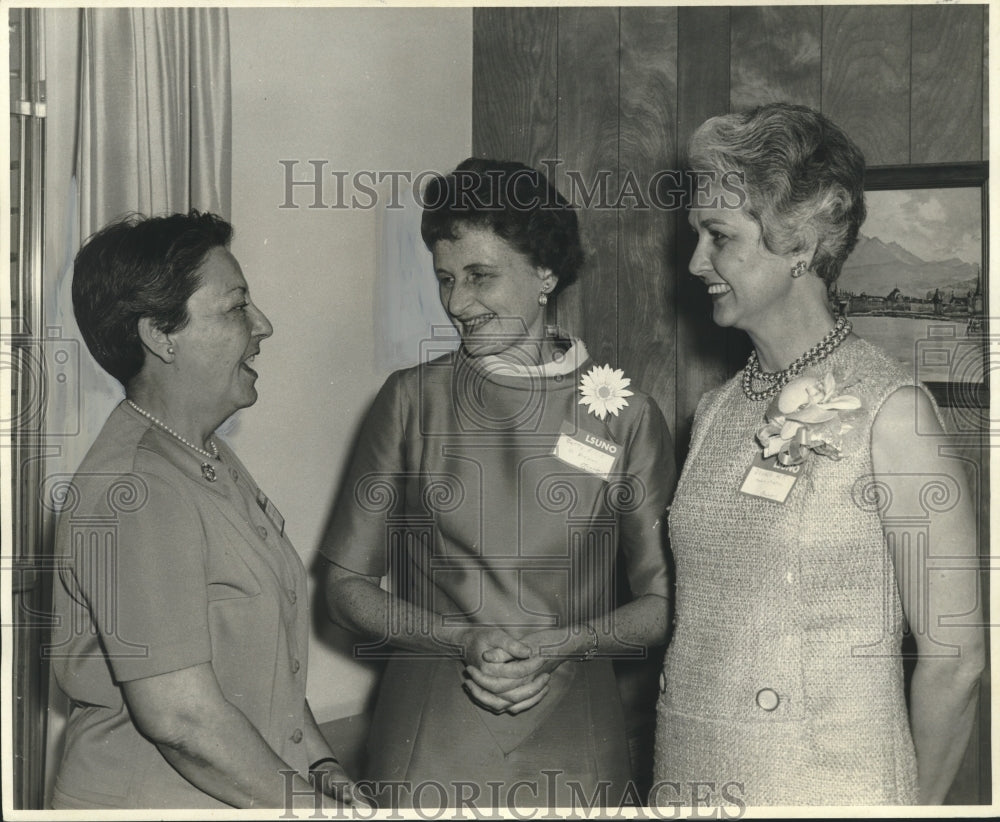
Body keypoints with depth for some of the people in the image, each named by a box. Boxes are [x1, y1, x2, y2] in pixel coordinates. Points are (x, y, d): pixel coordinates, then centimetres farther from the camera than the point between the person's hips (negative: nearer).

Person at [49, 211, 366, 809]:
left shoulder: (214, 463, 14)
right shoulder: (135, 491, -19)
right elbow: (181, 716, -22)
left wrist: (322, 766, 8)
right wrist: (307, 804, -12)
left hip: (260, 790, 8)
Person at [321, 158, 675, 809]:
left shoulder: (626, 415, -1)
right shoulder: (413, 400, 0)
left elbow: (664, 601, 3)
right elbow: (346, 585, 3)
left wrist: (561, 645, -14)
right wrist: (463, 639, -12)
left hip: (573, 753, 0)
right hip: (427, 749, 0)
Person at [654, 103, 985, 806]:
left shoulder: (889, 410, -13)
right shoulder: (716, 410, 5)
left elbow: (954, 657, -11)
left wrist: (909, 802, -2)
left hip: (829, 788, -5)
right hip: (685, 771, 6)